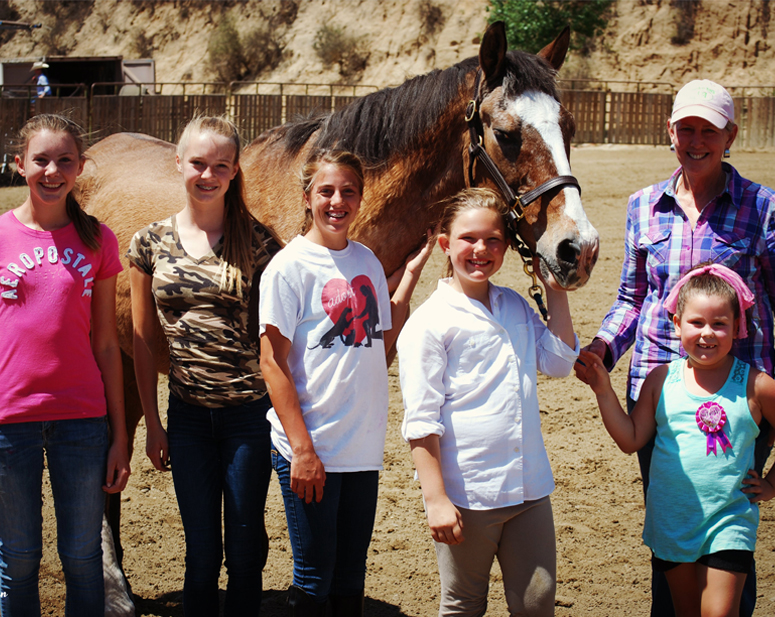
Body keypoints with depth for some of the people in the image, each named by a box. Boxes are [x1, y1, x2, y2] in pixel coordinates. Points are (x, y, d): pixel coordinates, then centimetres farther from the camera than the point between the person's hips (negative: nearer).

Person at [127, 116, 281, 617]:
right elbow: (144, 340, 6)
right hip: (188, 414, 2)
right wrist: (152, 423, 5)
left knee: (245, 552, 8)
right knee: (201, 555, 11)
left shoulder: (257, 242, -3)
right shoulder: (151, 243, 2)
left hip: (249, 411, -2)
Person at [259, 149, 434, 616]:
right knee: (314, 579, 2)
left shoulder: (368, 261, 9)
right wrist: (301, 449, -16)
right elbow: (273, 362, -11)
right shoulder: (290, 266, -9)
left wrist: (411, 275, 8)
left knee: (352, 576, 14)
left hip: (365, 449, 6)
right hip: (310, 449, -5)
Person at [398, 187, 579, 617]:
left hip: (530, 489, 5)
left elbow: (559, 362, 13)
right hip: (466, 495, -5)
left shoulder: (516, 308, 10)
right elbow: (421, 421, -11)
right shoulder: (430, 322, -9)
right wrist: (435, 499, -15)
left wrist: (555, 291, 6)